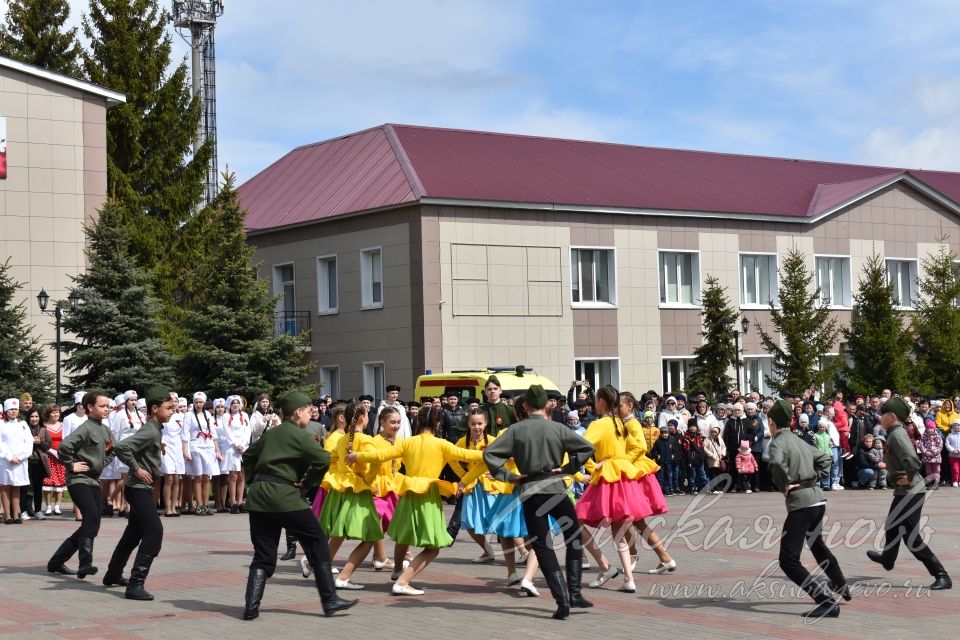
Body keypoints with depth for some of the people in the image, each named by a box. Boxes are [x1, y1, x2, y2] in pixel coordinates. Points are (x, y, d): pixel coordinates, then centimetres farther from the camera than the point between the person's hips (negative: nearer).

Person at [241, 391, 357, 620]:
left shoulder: (270, 433, 18)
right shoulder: (299, 435, -4)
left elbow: (248, 456, 26)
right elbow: (324, 459, -17)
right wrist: (307, 483, -5)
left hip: (258, 497, 7)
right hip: (284, 496, -7)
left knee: (263, 555, 11)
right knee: (317, 544, 3)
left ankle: (251, 607, 0)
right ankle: (329, 600, 3)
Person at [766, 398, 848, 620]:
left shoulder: (778, 442, -9)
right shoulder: (799, 441, 16)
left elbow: (777, 464, -31)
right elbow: (825, 459, 26)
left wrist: (784, 486, -16)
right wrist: (815, 477, 15)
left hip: (801, 504, -9)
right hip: (818, 499, 9)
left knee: (788, 561, -9)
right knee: (817, 544, 34)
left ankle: (827, 602, -19)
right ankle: (841, 587, 52)